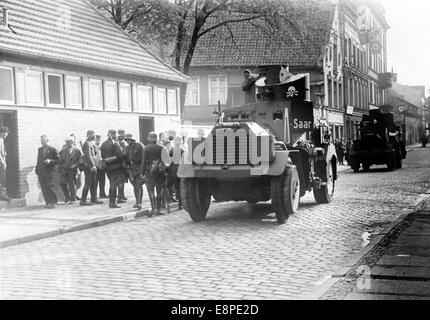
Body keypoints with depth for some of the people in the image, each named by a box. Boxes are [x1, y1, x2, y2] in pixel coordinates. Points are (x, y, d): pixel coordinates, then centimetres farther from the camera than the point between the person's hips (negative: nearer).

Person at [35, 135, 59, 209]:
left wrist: (50, 161, -18)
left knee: (50, 188, -10)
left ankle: (53, 203, -2)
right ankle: (47, 202, 6)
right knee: (44, 188, 1)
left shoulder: (52, 149, 0)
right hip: (40, 172, 5)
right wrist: (37, 169, 10)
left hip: (49, 171, -5)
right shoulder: (40, 149, 18)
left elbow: (58, 160, -2)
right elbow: (38, 160, 22)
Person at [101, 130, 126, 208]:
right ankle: (113, 203, -2)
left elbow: (102, 156, 11)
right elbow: (120, 154, -18)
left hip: (107, 166, 7)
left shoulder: (103, 144, 9)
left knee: (112, 184, 15)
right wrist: (126, 154, 0)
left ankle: (111, 202, 18)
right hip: (116, 166, -7)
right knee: (114, 184, -3)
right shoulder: (115, 144, -13)